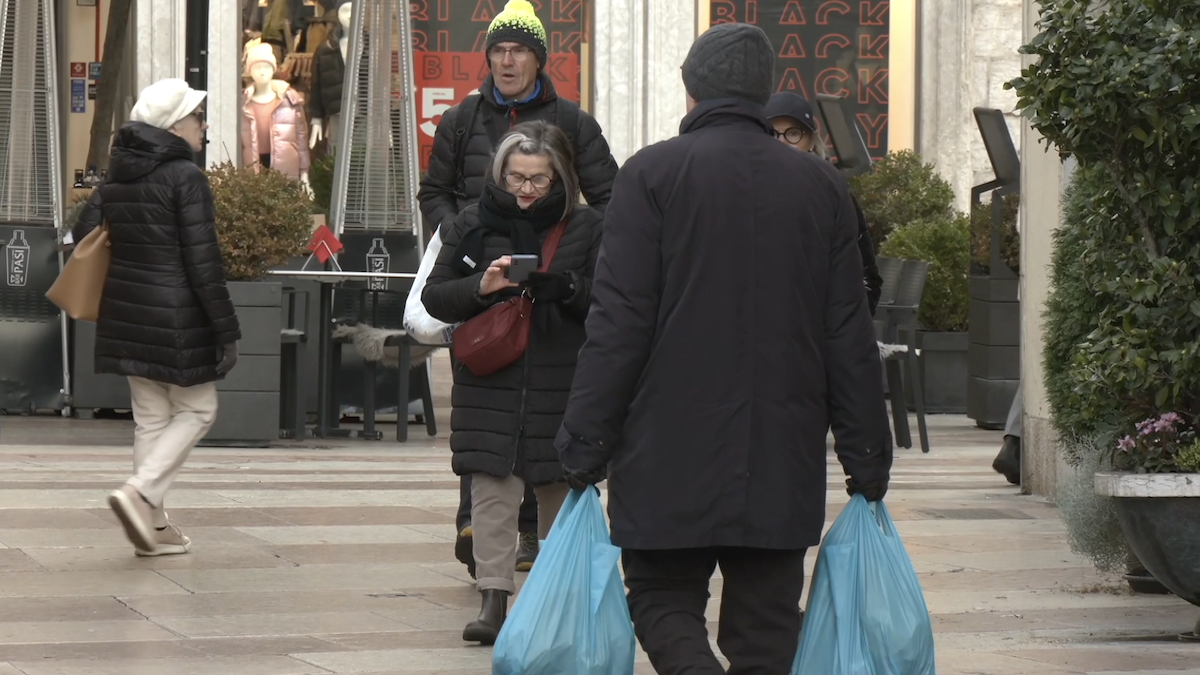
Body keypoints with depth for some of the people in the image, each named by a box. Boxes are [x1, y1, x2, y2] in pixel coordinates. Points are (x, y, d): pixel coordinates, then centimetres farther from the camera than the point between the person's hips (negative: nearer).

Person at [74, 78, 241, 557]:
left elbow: (84, 234, 9)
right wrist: (226, 330, -12)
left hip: (127, 311, 7)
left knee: (150, 417, 14)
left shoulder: (118, 176, 8)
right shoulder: (185, 177, -14)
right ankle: (141, 493, -10)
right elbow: (203, 262, -16)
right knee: (197, 410, 6)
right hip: (177, 315, -7)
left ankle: (154, 525, 14)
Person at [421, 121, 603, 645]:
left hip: (561, 385, 0)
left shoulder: (585, 227, 4)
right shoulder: (473, 225, 6)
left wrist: (567, 287, -19)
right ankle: (494, 600, -8)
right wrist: (480, 287, -12)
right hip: (490, 384, 0)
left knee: (559, 493, 5)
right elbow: (435, 296, 7)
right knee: (492, 490, -7)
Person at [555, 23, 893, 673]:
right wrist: (868, 460, 11)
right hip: (783, 466, 3)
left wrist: (585, 446, -5)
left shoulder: (652, 174, -5)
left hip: (671, 456, -3)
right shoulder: (822, 186, 6)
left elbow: (618, 323, -9)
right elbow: (849, 335, 7)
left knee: (663, 600, 9)